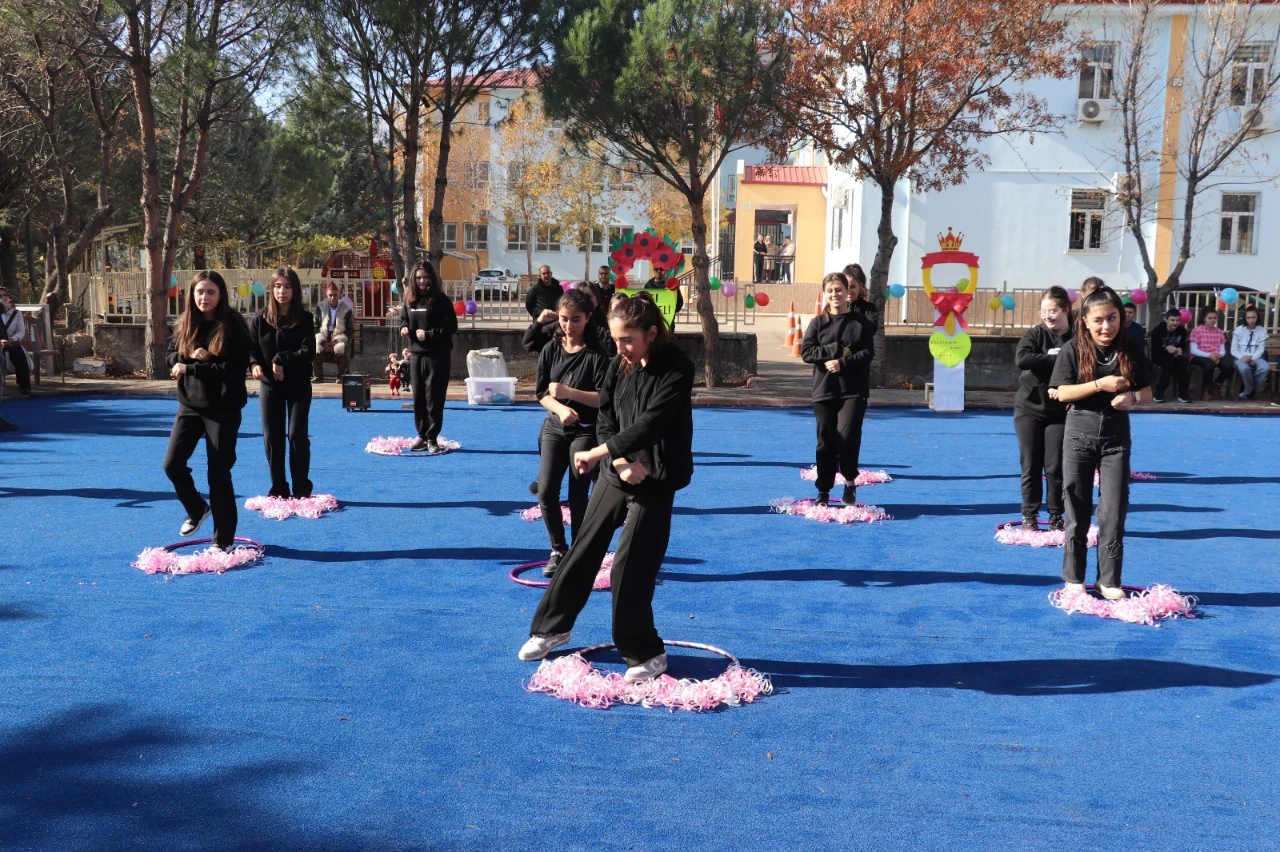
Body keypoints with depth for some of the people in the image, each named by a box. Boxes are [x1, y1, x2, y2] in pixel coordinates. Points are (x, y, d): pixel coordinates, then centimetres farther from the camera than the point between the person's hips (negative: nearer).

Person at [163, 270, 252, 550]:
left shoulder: (233, 326, -13)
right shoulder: (183, 324, 4)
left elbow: (233, 369, -20)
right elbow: (172, 355, 10)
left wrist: (190, 369, -19)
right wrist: (190, 355, -12)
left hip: (223, 409, -5)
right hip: (189, 404, 5)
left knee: (219, 473, 0)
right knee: (172, 464, 2)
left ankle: (224, 539, 13)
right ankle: (197, 510, 30)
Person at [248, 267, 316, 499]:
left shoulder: (304, 319, -6)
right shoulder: (261, 318, 0)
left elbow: (309, 352, -14)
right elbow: (250, 347, 1)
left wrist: (282, 360, -21)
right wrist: (255, 365, -18)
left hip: (298, 385, -2)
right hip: (270, 385, 2)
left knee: (297, 435, -3)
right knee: (272, 437, 4)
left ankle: (301, 489, 8)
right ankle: (278, 488, 15)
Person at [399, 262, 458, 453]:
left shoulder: (440, 300, -8)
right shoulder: (409, 300, 8)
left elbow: (452, 327, -10)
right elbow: (403, 319, 22)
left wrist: (429, 334, -17)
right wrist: (404, 328, -1)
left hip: (437, 356, -5)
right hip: (416, 354, 5)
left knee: (434, 398, -3)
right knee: (418, 397, 8)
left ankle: (432, 438, 4)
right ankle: (422, 435, 18)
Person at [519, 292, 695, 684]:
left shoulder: (676, 371, -18)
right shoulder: (619, 365, 0)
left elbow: (648, 426, -26)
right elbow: (604, 420, 1)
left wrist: (595, 454, -25)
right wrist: (618, 460, -17)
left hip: (654, 484, -6)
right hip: (614, 474, 6)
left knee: (629, 568, -5)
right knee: (583, 551, 14)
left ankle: (646, 653, 15)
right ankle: (552, 627, 33)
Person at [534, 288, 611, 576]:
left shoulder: (596, 354, -10)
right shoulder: (550, 350, 1)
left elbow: (604, 399, -14)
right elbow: (542, 394, 1)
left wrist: (569, 393, -25)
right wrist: (560, 409, -18)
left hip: (586, 432, -3)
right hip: (554, 428, 3)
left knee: (578, 497, -1)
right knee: (546, 492, -4)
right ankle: (558, 551, 14)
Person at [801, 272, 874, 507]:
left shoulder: (859, 322, 4)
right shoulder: (818, 322, 6)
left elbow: (867, 354, -3)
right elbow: (806, 352, -5)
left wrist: (842, 363, -16)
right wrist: (838, 350, -13)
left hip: (853, 391, -1)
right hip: (824, 390, 1)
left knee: (847, 435, -15)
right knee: (826, 441, 4)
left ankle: (850, 482, 9)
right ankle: (823, 491, 15)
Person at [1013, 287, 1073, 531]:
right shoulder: (1035, 334, -3)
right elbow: (1021, 359, -21)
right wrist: (1056, 360, -22)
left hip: (1060, 411, -1)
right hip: (1029, 408, 1)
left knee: (1055, 466, 3)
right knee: (1031, 465, 5)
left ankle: (1056, 516, 17)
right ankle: (1029, 516, 15)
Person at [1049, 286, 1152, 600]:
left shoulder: (1131, 350, -1)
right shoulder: (1074, 349, -7)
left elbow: (1147, 391, 6)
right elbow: (1062, 393, -11)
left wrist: (1132, 398, -16)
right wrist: (1100, 385, -22)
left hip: (1116, 437, 1)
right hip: (1079, 435, -1)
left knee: (1113, 512, -1)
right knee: (1077, 510, 6)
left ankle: (1110, 580, 9)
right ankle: (1074, 577, 17)